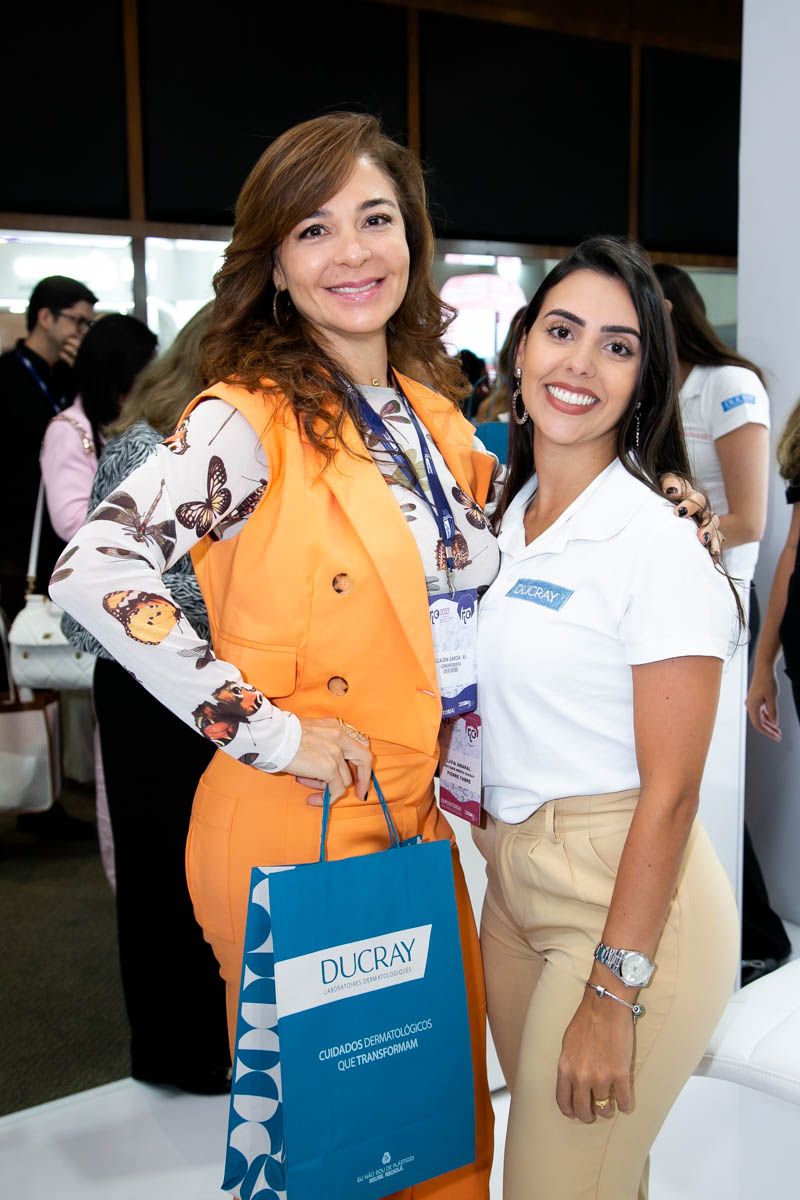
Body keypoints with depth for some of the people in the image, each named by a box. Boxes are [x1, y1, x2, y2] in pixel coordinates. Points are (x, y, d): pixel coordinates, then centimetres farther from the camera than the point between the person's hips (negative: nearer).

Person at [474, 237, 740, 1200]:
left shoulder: (658, 544, -16)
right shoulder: (507, 519, 8)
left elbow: (669, 790, -17)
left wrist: (612, 994, -17)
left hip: (632, 903, -7)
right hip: (514, 886, 7)